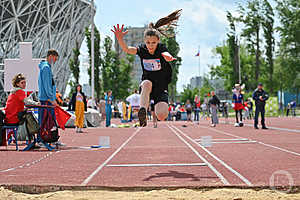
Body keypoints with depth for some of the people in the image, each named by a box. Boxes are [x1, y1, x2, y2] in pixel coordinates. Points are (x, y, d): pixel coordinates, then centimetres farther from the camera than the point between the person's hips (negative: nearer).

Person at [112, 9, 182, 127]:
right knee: (147, 83, -37)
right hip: (146, 85, 1)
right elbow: (127, 49, -26)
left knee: (162, 116, -20)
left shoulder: (161, 48, -12)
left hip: (161, 86, -1)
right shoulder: (142, 49, -7)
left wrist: (168, 57, -64)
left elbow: (166, 55, -38)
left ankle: (157, 109, 15)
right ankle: (142, 111, -46)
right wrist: (119, 39, -47)